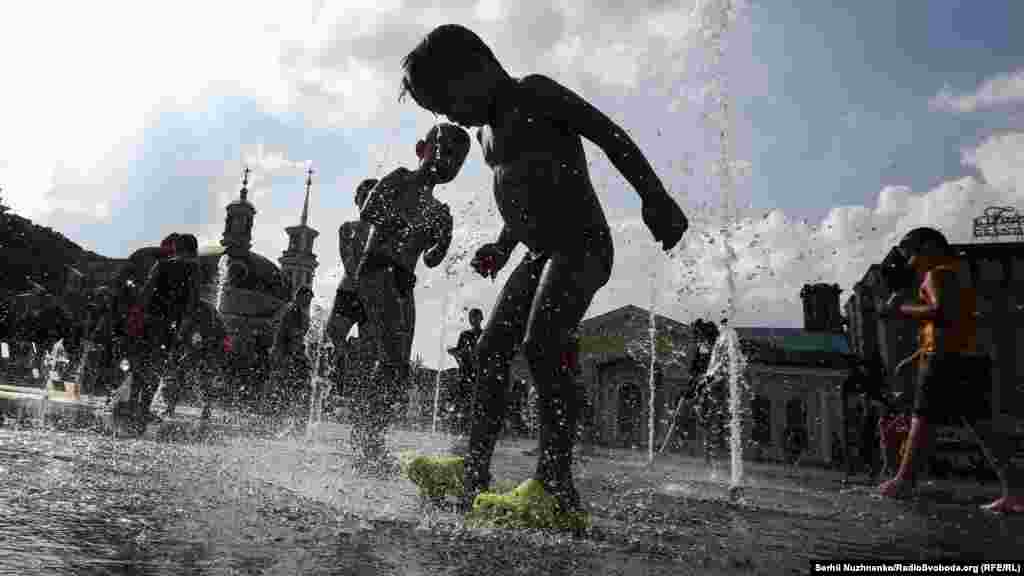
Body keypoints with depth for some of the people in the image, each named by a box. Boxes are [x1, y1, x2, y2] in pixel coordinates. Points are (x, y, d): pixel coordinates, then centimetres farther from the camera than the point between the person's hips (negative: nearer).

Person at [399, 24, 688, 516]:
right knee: (491, 351, -1)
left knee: (540, 346, -25)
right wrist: (503, 246, 16)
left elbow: (610, 135, -13)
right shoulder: (486, 133, 19)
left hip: (582, 245, -9)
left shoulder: (533, 94, -5)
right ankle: (474, 476, 1)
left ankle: (557, 482, -22)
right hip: (539, 254, 9)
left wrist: (655, 198, -22)